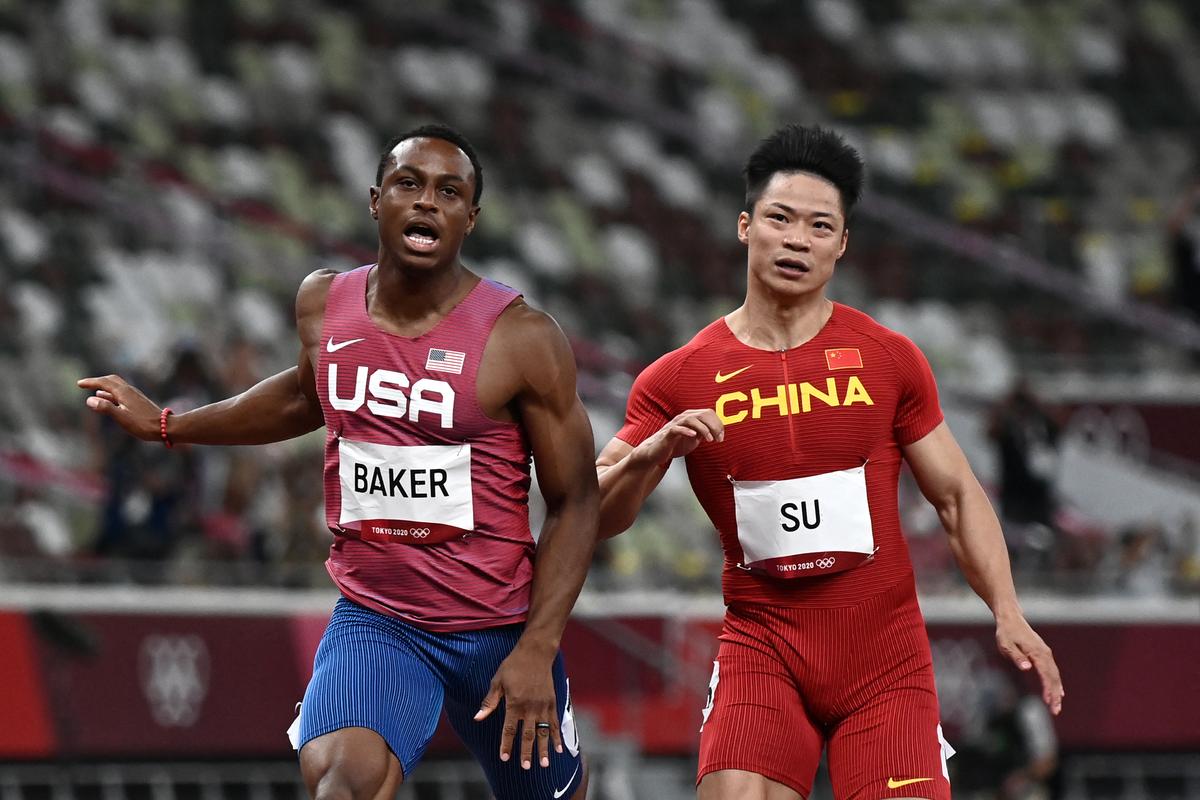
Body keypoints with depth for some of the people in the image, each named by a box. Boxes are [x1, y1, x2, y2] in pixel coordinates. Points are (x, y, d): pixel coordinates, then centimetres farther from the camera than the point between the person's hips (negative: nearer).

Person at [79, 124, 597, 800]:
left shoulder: (522, 337, -12)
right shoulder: (324, 305, 1)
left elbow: (575, 502, -7)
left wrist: (537, 648, -15)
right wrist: (167, 425, 24)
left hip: (499, 629, -1)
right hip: (374, 620, 1)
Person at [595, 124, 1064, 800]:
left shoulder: (890, 360, 3)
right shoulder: (679, 379, 1)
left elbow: (957, 495, 8)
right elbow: (593, 517, 1)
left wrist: (1008, 613, -5)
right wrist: (652, 454, -19)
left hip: (885, 654, 1)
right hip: (762, 648, -1)